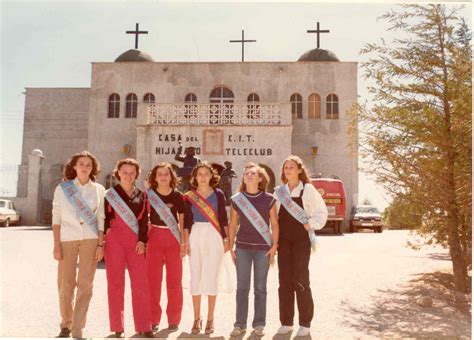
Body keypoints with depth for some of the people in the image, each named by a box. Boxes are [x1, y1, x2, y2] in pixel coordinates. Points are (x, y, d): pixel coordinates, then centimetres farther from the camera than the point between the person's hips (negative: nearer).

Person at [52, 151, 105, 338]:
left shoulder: (99, 189, 7)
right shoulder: (62, 188, 5)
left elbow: (100, 219, 7)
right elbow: (56, 218, 2)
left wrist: (101, 244, -1)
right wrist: (56, 244, -4)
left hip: (90, 239, 1)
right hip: (67, 239, 0)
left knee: (85, 285, -1)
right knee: (65, 284, 3)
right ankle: (66, 325, 21)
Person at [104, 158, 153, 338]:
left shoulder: (141, 195, 12)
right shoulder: (110, 194, 6)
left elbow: (144, 220, 8)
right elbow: (104, 218, 6)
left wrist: (142, 240, -3)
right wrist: (108, 231, -7)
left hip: (136, 241, 2)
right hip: (114, 241, -2)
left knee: (140, 282, -2)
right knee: (116, 283, 0)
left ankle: (144, 326, 5)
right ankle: (117, 327, 8)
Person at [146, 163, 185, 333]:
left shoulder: (177, 196, 2)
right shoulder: (149, 195, 1)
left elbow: (182, 220, 5)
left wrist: (183, 242, -1)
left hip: (173, 238, 1)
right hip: (155, 237, 0)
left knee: (174, 279, 5)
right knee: (153, 279, 3)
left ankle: (174, 319, 15)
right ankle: (153, 319, 13)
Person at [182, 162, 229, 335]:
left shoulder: (218, 194, 4)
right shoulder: (189, 196, 6)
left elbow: (223, 218, 5)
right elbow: (187, 221, 5)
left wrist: (226, 238, -1)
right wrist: (186, 241, -2)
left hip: (214, 236, -1)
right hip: (196, 236, 1)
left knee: (211, 277, -1)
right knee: (195, 277, 3)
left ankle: (210, 319, 10)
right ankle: (197, 319, 14)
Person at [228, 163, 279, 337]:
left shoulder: (268, 199, -1)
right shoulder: (237, 199, 2)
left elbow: (274, 223, 1)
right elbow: (233, 224, 6)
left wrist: (274, 245, -5)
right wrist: (231, 247, 3)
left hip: (263, 248, -1)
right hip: (242, 247, 1)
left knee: (260, 287, 6)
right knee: (242, 287, 5)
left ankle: (259, 324, 16)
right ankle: (240, 324, 14)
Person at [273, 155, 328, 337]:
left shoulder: (308, 189, -3)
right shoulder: (279, 191, 9)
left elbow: (322, 212, 1)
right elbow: (274, 215, 13)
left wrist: (310, 225, -9)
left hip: (301, 239, -4)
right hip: (283, 240, 4)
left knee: (301, 280, -5)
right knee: (284, 281, 5)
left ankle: (305, 324, 6)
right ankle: (286, 322, 14)